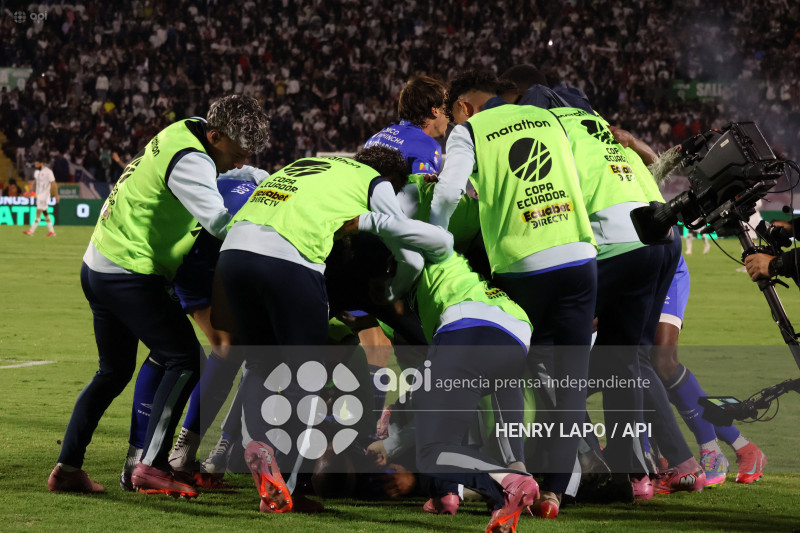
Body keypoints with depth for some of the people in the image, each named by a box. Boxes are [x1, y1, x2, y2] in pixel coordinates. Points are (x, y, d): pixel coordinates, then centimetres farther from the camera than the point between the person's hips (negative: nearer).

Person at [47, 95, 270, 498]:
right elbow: (221, 223, -27)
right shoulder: (190, 162, -20)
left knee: (114, 372, 19)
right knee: (185, 359, -8)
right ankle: (151, 465, -12)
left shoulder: (188, 131, 9)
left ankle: (67, 467, 17)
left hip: (99, 266, 10)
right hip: (128, 274, -10)